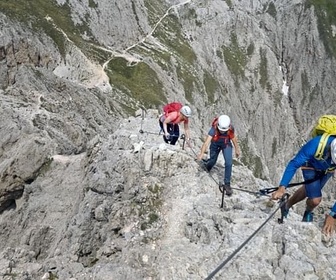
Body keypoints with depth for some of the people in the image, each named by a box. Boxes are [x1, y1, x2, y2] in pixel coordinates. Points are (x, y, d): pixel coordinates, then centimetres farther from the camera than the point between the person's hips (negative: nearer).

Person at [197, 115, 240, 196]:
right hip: (215, 144, -1)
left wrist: (237, 149, 2)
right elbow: (207, 141, -49)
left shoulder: (230, 129, -30)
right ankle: (207, 167, 53)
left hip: (226, 145, 1)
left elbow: (233, 138, -10)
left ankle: (227, 184, 2)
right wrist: (202, 153, -61)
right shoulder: (214, 129, -38)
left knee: (228, 163, -12)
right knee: (212, 161, 15)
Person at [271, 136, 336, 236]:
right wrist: (282, 188, -44)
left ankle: (287, 205, 37)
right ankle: (308, 212, 20)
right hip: (311, 166, -2)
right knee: (315, 199, -12)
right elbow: (294, 164, -33)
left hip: (328, 170, 2)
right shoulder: (316, 144, -43)